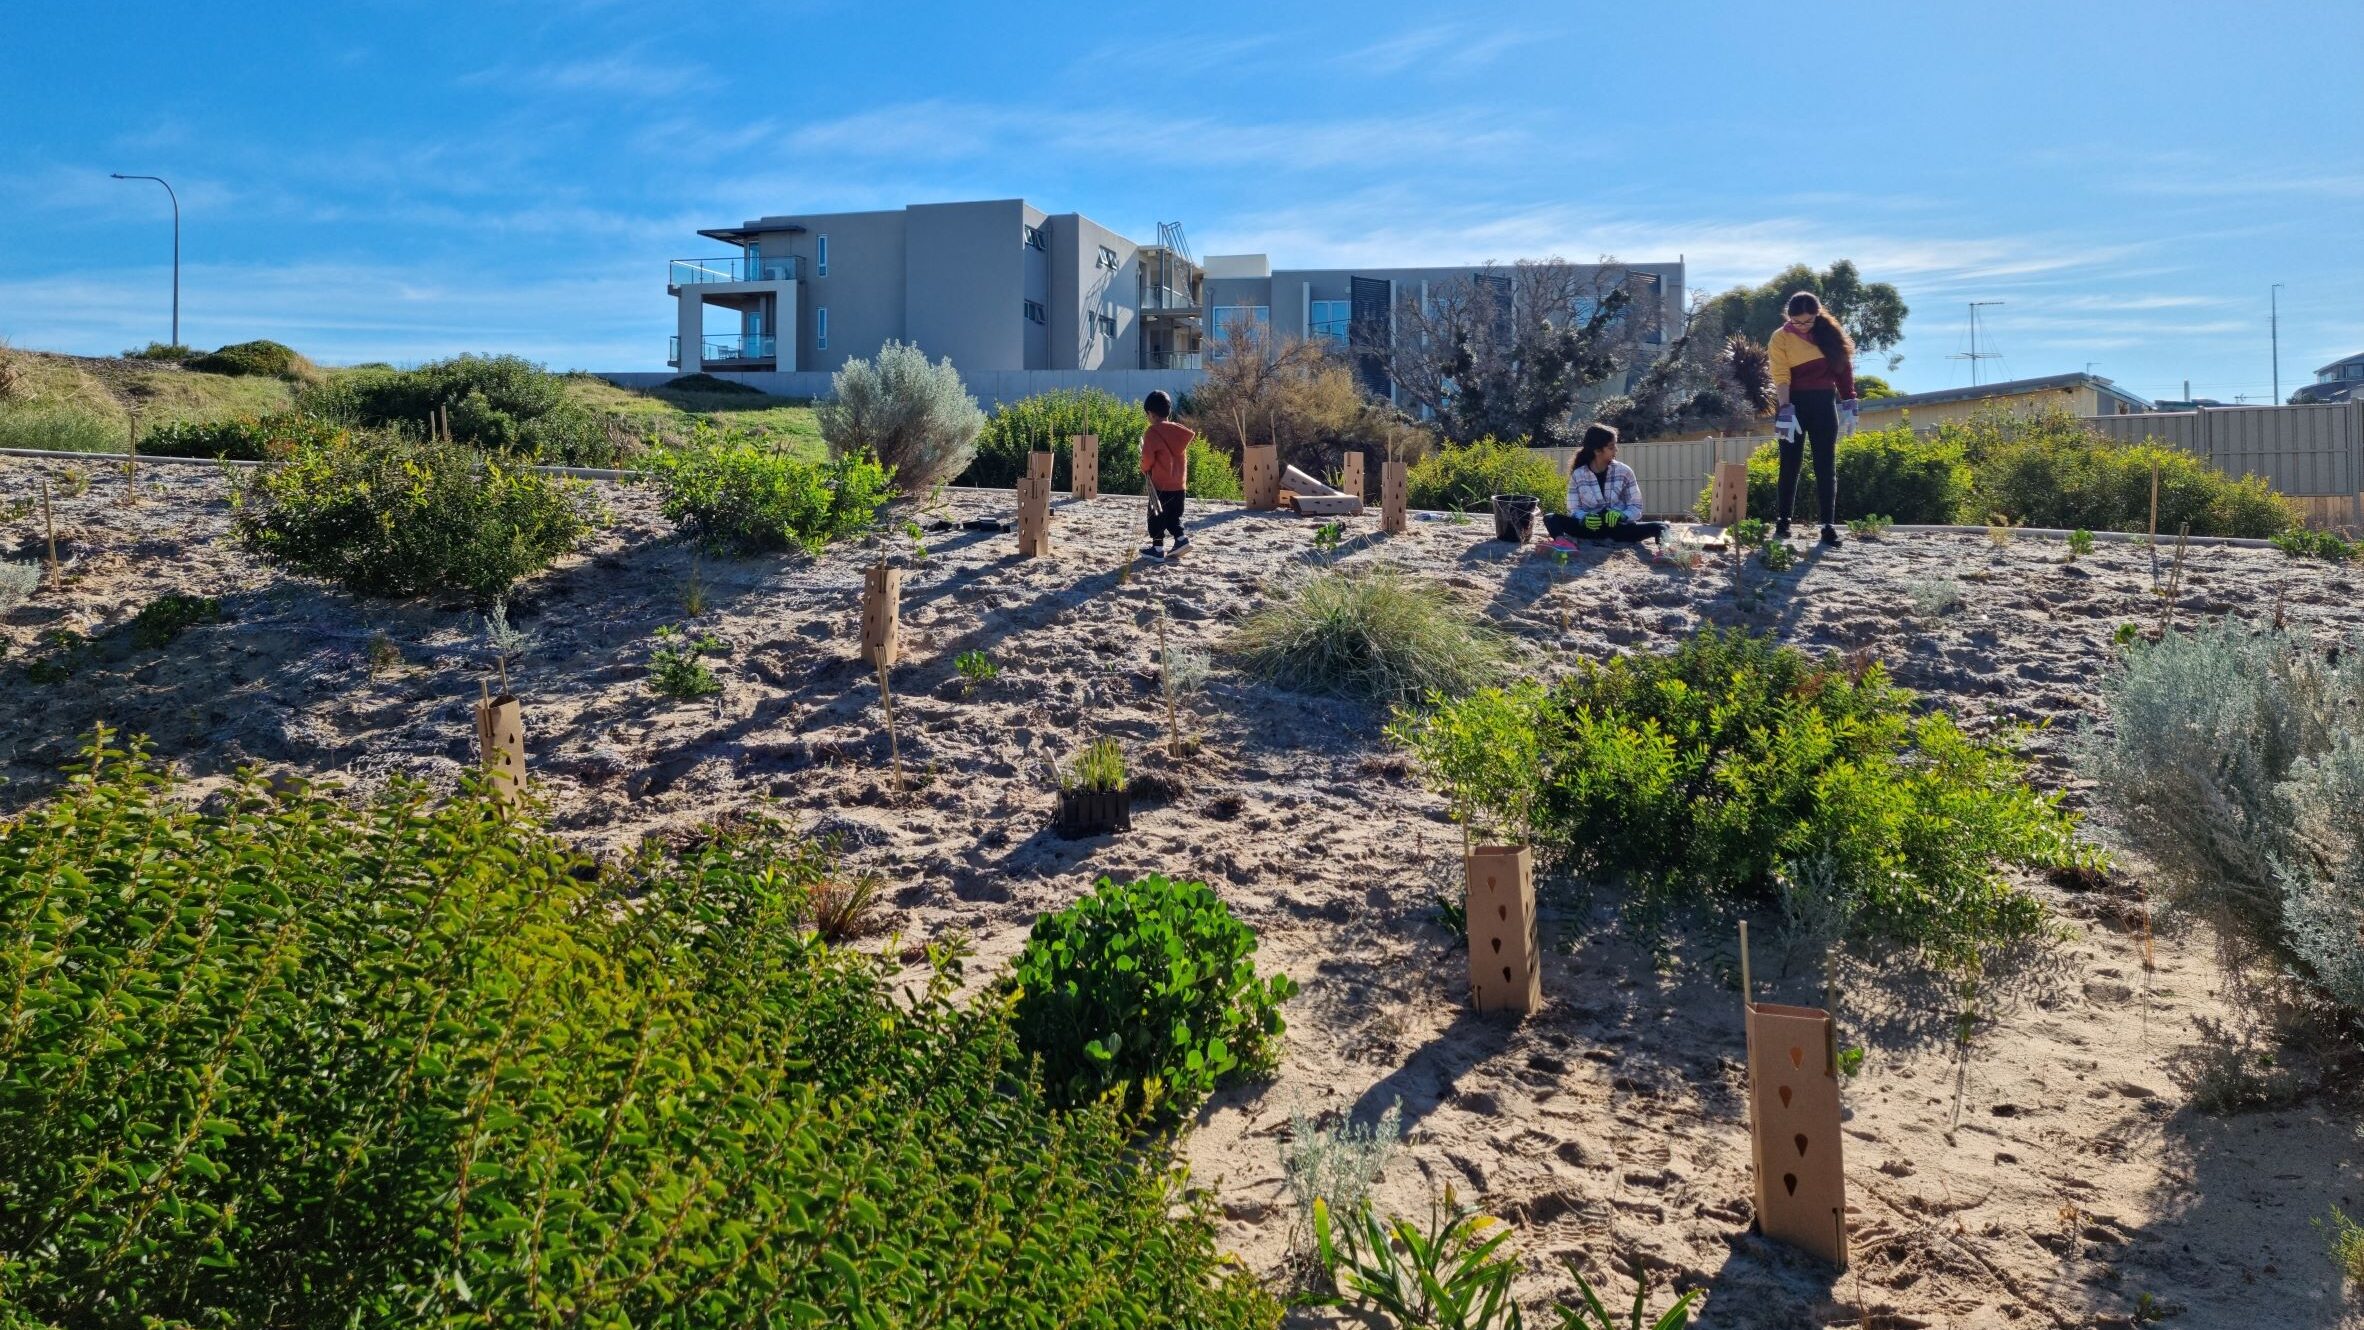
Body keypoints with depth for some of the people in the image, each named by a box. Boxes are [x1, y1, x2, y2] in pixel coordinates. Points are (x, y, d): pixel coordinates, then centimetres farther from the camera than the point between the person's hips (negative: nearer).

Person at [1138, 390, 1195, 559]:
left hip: (1160, 483, -6)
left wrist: (1145, 469, 4)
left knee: (1157, 515, 5)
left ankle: (1158, 548, 8)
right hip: (1179, 483, 6)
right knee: (1173, 514, 19)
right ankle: (1181, 538, 7)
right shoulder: (1180, 431, 6)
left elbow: (1147, 458, -15)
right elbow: (1184, 457, 12)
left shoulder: (1152, 432, -13)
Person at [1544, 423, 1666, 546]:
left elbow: (1635, 507, 1)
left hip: (1619, 528, 0)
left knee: (1660, 527, -25)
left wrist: (1621, 515, -22)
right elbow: (1574, 510, 1)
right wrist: (1584, 518, -24)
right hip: (1590, 528, 0)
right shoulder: (1578, 475, -1)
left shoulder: (1624, 472, 0)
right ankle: (1562, 540, -52)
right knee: (1550, 519, -26)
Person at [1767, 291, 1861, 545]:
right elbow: (1781, 377, -13)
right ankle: (1782, 522, 10)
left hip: (1824, 404, 3)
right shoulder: (1781, 338, -4)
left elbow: (1843, 367, 10)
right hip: (1794, 404, -2)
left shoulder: (1829, 332, 5)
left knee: (1826, 466, 0)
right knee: (1790, 465, 2)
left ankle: (1828, 526, 0)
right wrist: (1785, 410, -24)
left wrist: (1848, 401, 4)